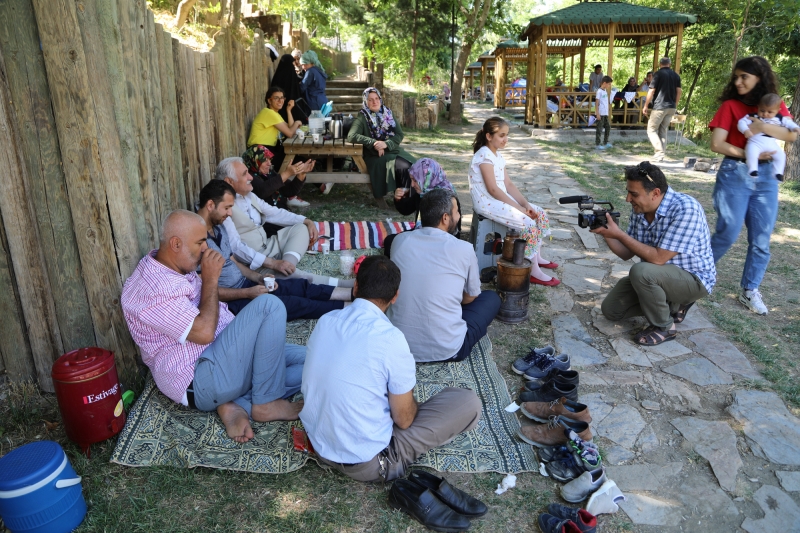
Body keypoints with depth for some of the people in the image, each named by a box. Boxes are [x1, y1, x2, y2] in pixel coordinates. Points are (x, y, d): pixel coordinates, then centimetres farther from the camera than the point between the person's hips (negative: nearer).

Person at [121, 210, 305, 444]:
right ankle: (266, 404, -13)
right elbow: (204, 332, -25)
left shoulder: (177, 267, 12)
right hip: (201, 383, -10)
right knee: (269, 305, -24)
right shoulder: (152, 287, -20)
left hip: (219, 353, 10)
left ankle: (237, 405, -11)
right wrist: (211, 278, -15)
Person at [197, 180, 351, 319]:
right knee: (295, 303, -12)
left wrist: (258, 277, 0)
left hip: (244, 284, 9)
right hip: (231, 301, -9)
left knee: (300, 286, 0)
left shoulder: (219, 227, 7)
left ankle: (353, 294, 4)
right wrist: (247, 293, -22)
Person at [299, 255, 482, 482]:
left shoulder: (325, 321, -4)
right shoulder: (390, 338, -23)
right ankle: (391, 458, 7)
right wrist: (407, 389, 9)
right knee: (468, 402, -4)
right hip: (367, 463, -7)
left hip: (319, 445, 7)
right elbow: (404, 419, -13)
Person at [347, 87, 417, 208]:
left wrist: (386, 143, -15)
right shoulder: (362, 117, -1)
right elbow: (351, 136, -17)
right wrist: (374, 143, -24)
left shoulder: (388, 114, 13)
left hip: (393, 150, 5)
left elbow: (400, 135, 5)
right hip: (375, 155, -5)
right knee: (404, 168, -29)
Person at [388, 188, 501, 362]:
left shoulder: (399, 240, -2)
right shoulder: (463, 249, -12)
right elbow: (470, 297, 6)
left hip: (397, 345, 4)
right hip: (446, 350, -4)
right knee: (492, 298, 19)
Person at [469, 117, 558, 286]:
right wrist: (519, 208, -19)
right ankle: (534, 272, -10)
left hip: (501, 199, 10)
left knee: (540, 214, 7)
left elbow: (508, 185, 9)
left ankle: (538, 257, 19)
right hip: (488, 203, -10)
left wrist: (526, 205, -4)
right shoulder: (484, 155, -17)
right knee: (528, 224, -21)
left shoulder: (497, 155, 12)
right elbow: (493, 189, -22)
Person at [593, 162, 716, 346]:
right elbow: (627, 254, 0)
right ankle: (672, 304, 15)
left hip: (693, 278, -7)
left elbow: (658, 258, -31)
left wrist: (619, 234, -29)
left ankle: (665, 326, -10)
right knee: (610, 309, 2)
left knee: (641, 271, -34)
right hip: (657, 275, 8)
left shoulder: (686, 209, -29)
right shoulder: (640, 208, -7)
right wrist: (605, 233, -18)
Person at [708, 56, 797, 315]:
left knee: (761, 240, 5)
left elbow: (792, 135, -6)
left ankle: (750, 291, 16)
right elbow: (717, 144, -10)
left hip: (766, 176, 4)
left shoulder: (775, 104, 8)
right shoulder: (730, 105, -2)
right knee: (728, 233, -5)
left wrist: (764, 127, -20)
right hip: (735, 174, -3)